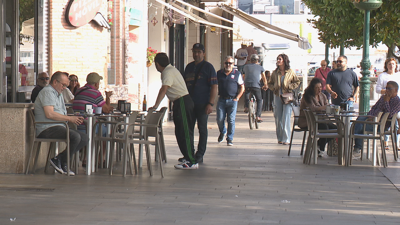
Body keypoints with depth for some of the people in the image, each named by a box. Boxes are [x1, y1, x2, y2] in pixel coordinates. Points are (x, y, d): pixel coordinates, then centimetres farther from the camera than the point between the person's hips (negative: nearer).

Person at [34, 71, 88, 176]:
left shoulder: (59, 94, 26)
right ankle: (63, 163, -11)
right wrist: (69, 118, -14)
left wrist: (74, 118, 5)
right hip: (47, 129, -10)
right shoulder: (47, 92, -7)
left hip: (59, 127, 10)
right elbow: (49, 114, -20)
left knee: (84, 138, -3)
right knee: (75, 137, -29)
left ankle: (58, 159, -7)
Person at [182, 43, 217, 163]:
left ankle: (199, 155, 5)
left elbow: (214, 86, -8)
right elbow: (184, 84, 22)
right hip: (189, 103, 6)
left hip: (202, 104, -6)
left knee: (202, 129, 0)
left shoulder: (208, 67, -3)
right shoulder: (189, 66, 15)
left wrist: (210, 103, -16)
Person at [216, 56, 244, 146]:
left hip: (232, 100, -2)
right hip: (221, 100, 2)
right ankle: (222, 132, 27)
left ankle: (230, 139, 7)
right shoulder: (219, 73, 10)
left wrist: (237, 98, -2)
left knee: (231, 120, -3)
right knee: (220, 119, -2)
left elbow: (242, 87, 8)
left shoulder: (237, 74, 5)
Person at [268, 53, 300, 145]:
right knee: (278, 118, 3)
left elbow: (297, 82, 8)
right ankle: (280, 138, 11)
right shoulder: (275, 72, 8)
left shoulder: (290, 72, 0)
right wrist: (274, 88, 0)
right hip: (277, 96, 3)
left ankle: (286, 139, -5)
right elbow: (270, 83, 18)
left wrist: (290, 87, -5)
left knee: (286, 118, -8)